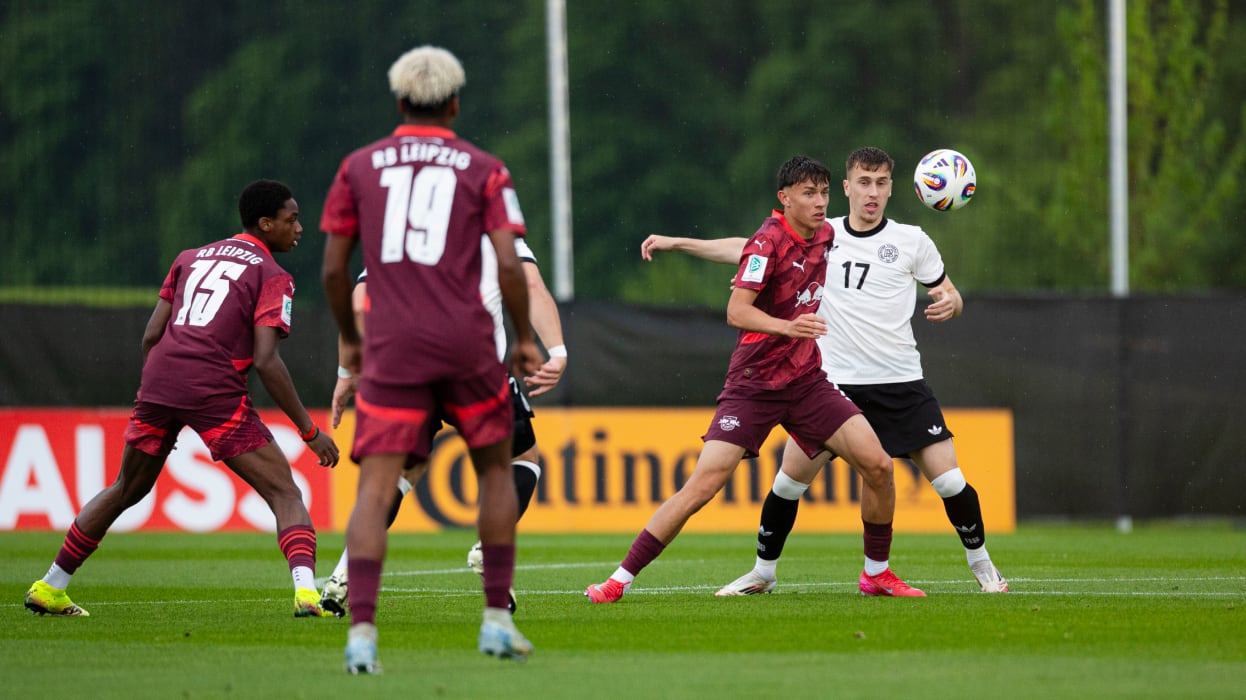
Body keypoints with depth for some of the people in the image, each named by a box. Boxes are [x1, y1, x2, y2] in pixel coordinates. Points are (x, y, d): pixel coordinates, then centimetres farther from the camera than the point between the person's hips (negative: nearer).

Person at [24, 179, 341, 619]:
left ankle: (49, 589, 30)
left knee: (125, 491, 24)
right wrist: (309, 431, -4)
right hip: (215, 391, -6)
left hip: (159, 384, 6)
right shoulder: (272, 277, 3)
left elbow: (151, 336, 18)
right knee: (284, 494, -2)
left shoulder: (192, 258, 22)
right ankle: (305, 590, -24)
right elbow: (266, 362, -8)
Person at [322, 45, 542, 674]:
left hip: (390, 346, 0)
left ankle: (361, 628, -22)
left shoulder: (360, 167, 9)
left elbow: (333, 268, 9)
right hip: (465, 340, 0)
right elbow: (509, 266, -3)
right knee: (495, 468, 18)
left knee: (375, 488, -4)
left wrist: (348, 338, 23)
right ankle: (496, 620, 16)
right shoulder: (483, 170, 6)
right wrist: (525, 338, 11)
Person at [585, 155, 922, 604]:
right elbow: (736, 312, -24)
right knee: (703, 484, -15)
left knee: (877, 465, -7)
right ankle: (620, 579, -8)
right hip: (753, 384, -6)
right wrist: (788, 326, -37)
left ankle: (877, 572, 13)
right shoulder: (769, 241, -14)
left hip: (806, 381, 6)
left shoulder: (824, 235, 7)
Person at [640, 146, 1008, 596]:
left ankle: (982, 566, 13)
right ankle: (763, 572, 15)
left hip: (901, 384, -1)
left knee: (949, 479, -9)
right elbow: (745, 250, 10)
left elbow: (951, 299, 8)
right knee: (790, 478, -3)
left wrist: (949, 303, -16)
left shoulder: (912, 241, 0)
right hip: (834, 384, 1)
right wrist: (675, 242, 6)